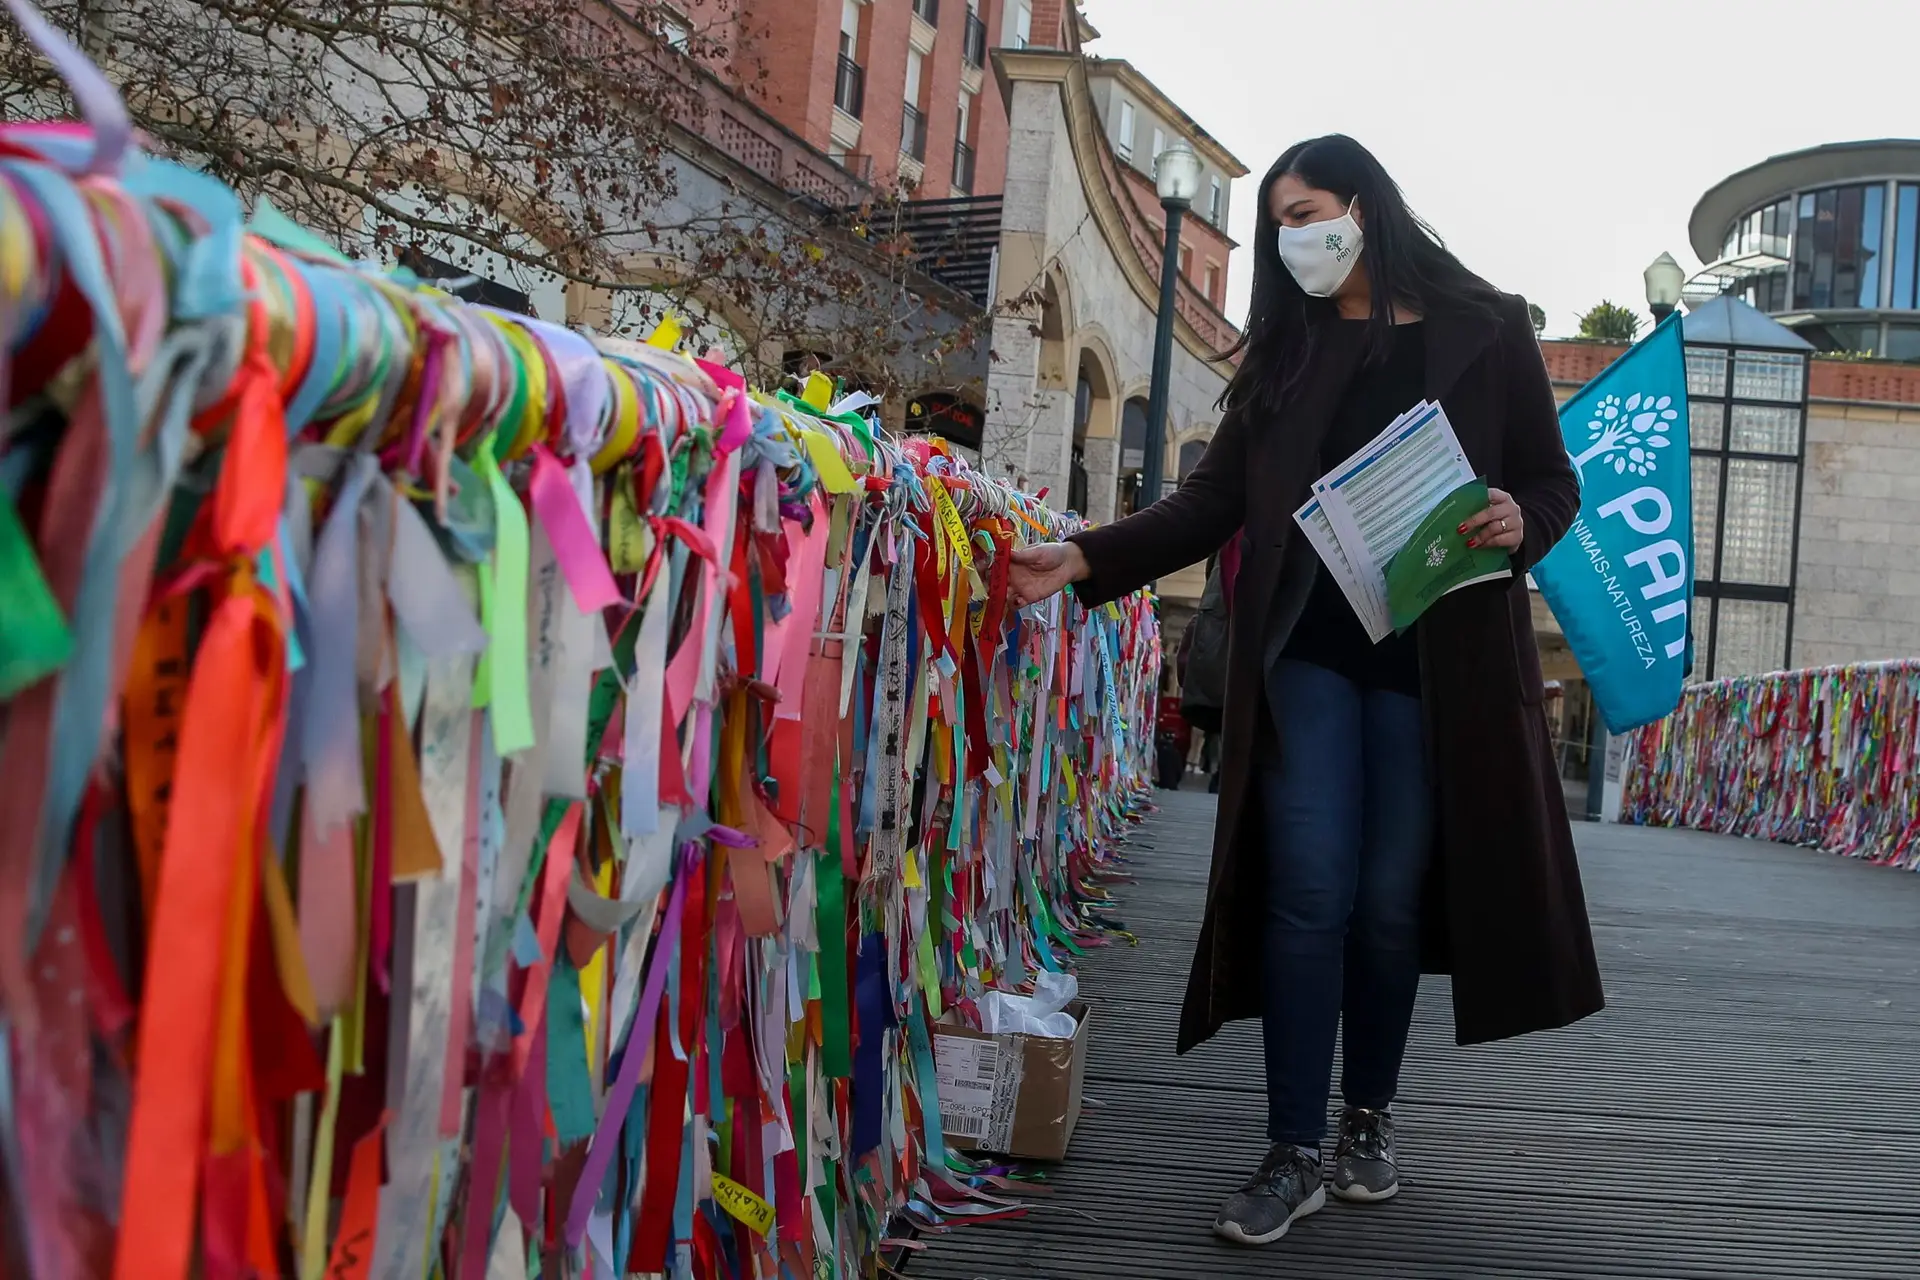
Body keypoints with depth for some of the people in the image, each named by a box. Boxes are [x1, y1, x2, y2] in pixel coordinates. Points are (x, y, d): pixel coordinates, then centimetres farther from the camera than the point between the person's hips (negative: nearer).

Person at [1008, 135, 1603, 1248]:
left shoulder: (1487, 330, 4)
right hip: (1307, 649, 2)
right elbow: (1213, 502, 6)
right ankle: (1297, 1152, 5)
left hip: (1436, 657, -1)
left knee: (1393, 899, 5)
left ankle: (1371, 1120, 25)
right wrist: (1086, 561, -6)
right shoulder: (1286, 349, 12)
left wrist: (1519, 523, -16)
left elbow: (1554, 486, 7)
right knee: (1309, 895, -3)